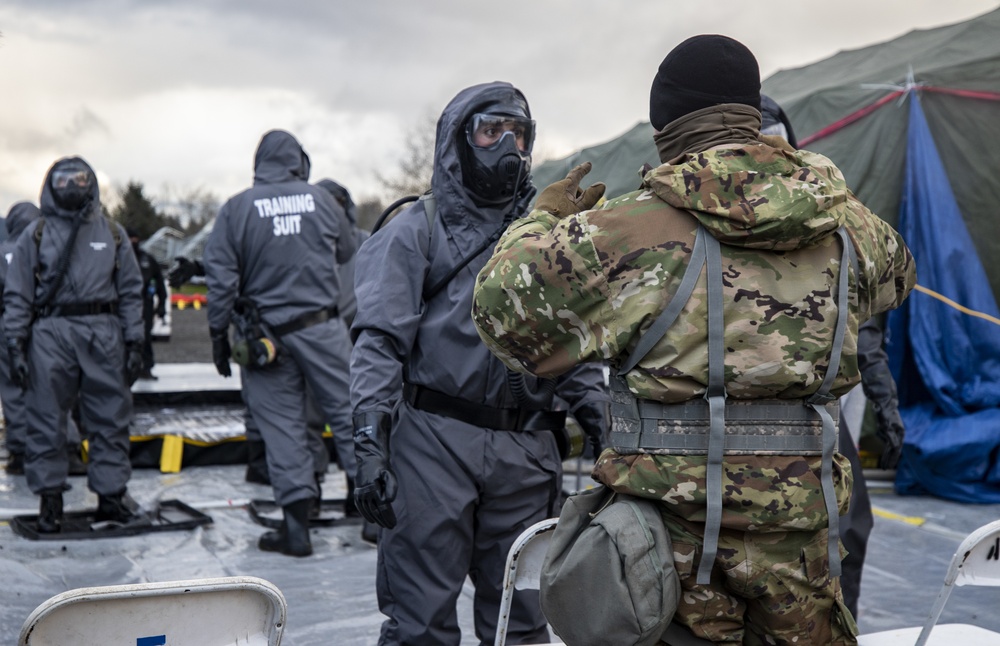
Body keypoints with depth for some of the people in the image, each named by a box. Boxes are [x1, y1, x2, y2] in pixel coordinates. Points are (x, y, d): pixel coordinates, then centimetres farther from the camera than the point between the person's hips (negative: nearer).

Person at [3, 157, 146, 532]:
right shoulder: (36, 234, 8)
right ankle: (50, 498, 10)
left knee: (111, 418, 4)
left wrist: (135, 343, 5)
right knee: (47, 421, 1)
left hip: (104, 334, 2)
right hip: (51, 332, -1)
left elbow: (131, 291, 12)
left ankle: (111, 494, 14)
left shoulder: (112, 233, 13)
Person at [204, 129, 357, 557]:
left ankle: (296, 526, 5)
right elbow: (347, 253, 16)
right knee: (348, 410, 7)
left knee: (282, 426, 4)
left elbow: (221, 278, -4)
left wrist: (218, 334, 3)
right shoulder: (321, 200, 2)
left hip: (266, 336, 0)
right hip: (322, 327, 1)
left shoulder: (235, 209, -2)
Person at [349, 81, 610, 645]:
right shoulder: (416, 230, 4)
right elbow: (380, 344, -3)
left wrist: (603, 427, 9)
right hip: (434, 441, -4)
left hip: (525, 450, 4)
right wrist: (370, 446, -13)